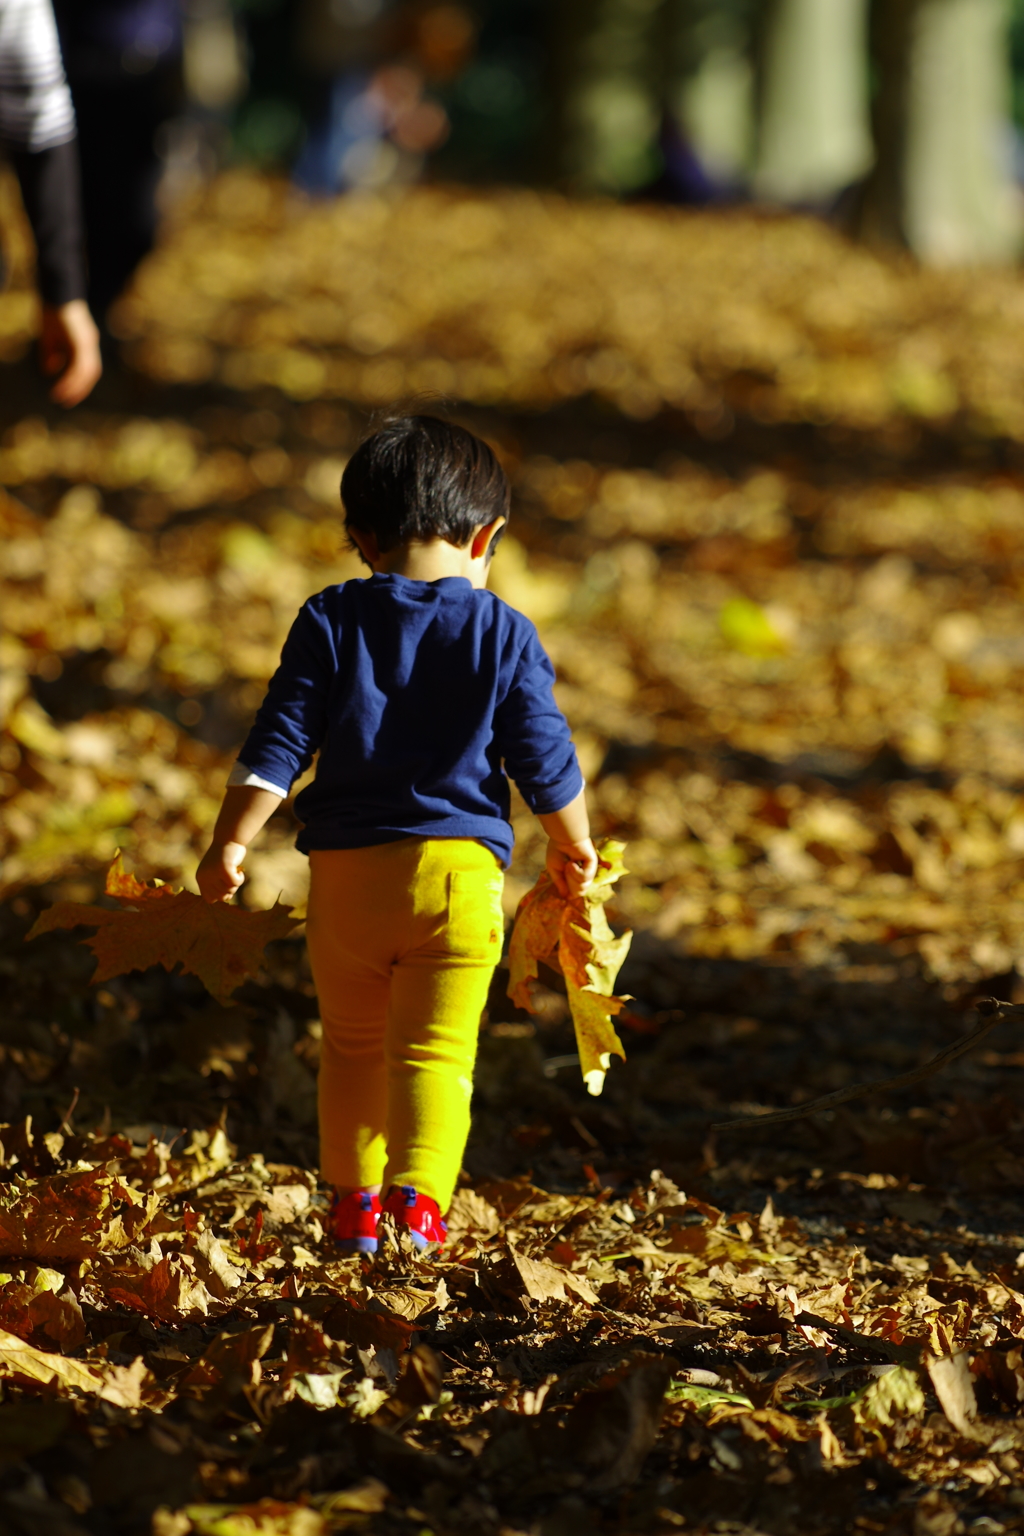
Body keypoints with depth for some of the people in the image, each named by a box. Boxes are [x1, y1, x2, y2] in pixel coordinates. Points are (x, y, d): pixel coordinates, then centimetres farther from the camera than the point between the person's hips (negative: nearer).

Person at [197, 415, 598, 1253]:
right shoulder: (504, 634, -1)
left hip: (346, 869, 2)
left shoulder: (330, 622, 0)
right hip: (457, 868, -2)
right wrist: (575, 847, 19)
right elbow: (545, 760, 3)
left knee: (353, 1046, 18)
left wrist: (231, 841, 2)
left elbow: (277, 744, -3)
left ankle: (355, 1202, 24)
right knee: (435, 1051, -1)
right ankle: (418, 1197, -19)